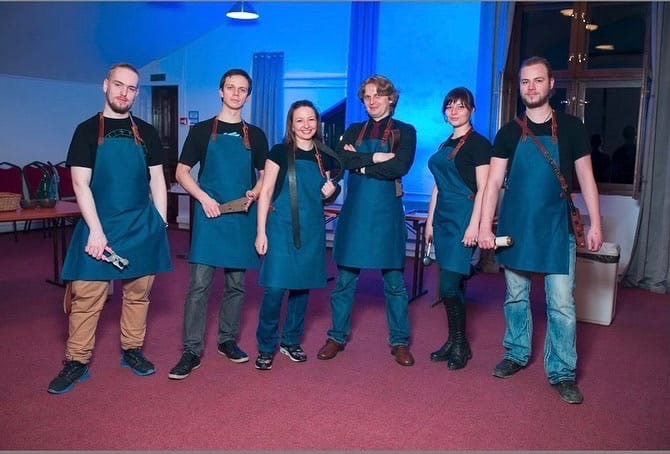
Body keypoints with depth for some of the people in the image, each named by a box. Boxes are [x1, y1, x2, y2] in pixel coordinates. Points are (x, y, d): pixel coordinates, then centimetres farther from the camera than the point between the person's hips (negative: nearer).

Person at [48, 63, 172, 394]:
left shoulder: (146, 132, 8)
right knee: (86, 295, -2)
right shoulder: (87, 130, 0)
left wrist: (161, 225, 3)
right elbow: (80, 184, -6)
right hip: (99, 225, -2)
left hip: (143, 226, 3)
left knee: (138, 293, 9)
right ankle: (77, 362, 10)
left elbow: (157, 181, 10)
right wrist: (96, 230, -14)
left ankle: (132, 350, 24)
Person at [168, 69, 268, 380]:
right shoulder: (202, 130, 5)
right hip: (209, 217, -2)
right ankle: (192, 350, 3)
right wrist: (204, 197, -12)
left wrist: (254, 193, -7)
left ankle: (228, 340, 24)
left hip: (242, 218, 3)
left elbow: (265, 175, 14)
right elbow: (182, 172, 4)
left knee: (236, 284, 9)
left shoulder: (255, 136, 10)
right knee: (199, 284, -5)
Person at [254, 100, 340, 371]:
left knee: (302, 286, 11)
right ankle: (266, 347, 8)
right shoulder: (280, 152, -3)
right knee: (275, 288, -8)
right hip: (282, 228, -4)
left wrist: (330, 191, -3)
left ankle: (291, 341, 26)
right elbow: (266, 193, -4)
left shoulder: (324, 157, 9)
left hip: (312, 230, 4)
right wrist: (261, 231, -9)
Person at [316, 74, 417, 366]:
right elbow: (340, 158, -6)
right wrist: (376, 157, -13)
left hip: (387, 212, -2)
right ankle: (337, 337, 20)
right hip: (354, 211, 3)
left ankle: (400, 341, 17)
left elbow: (400, 167, -14)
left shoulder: (404, 131, 4)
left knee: (394, 280, 5)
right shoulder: (354, 130, 13)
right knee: (345, 278, 7)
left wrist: (360, 162, -9)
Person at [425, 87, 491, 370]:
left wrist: (474, 225, -18)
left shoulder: (478, 143, -5)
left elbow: (483, 188, -12)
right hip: (443, 218, 7)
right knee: (452, 285, 10)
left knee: (448, 285, -9)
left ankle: (460, 346, 7)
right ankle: (454, 342, 20)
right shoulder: (445, 145, 17)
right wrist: (430, 222, 16)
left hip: (463, 219, -7)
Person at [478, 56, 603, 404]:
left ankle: (562, 373, 9)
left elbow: (586, 178, 5)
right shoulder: (509, 133, 4)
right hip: (515, 227, 2)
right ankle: (516, 354, 29)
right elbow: (493, 183, 0)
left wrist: (595, 224, -1)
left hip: (556, 228, -1)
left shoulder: (571, 127, 3)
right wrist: (485, 226, -9)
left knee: (561, 303, -3)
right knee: (515, 296, 12)